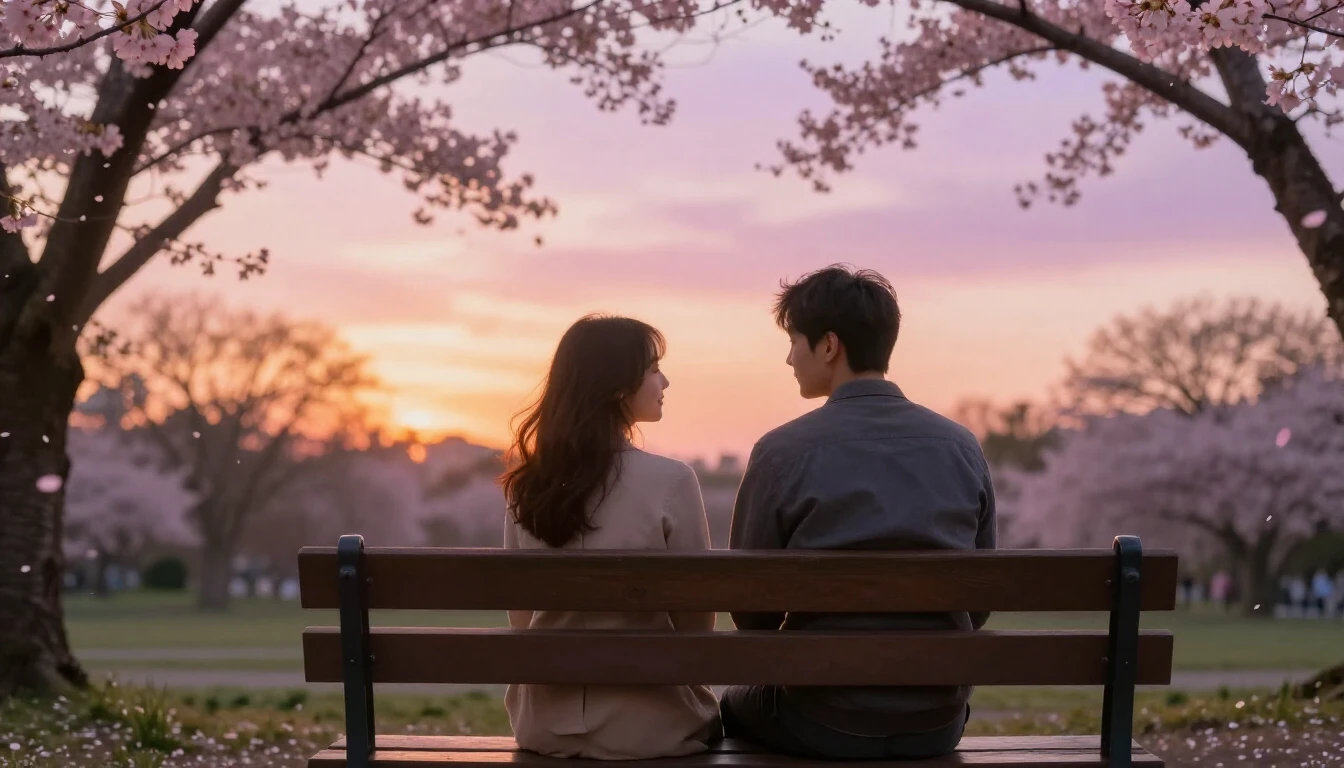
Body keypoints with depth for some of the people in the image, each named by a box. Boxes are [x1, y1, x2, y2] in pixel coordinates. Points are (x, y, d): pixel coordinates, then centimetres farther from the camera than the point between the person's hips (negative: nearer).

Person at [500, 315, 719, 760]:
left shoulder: (527, 484, -1)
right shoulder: (670, 482, -16)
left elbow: (521, 619, 7)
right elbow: (696, 620, -7)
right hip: (646, 726, -5)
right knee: (725, 711, 28)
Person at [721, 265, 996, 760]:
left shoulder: (783, 452, -12)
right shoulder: (963, 448, -2)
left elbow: (752, 608, -4)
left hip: (824, 723, -3)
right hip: (938, 722, 4)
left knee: (737, 707, 29)